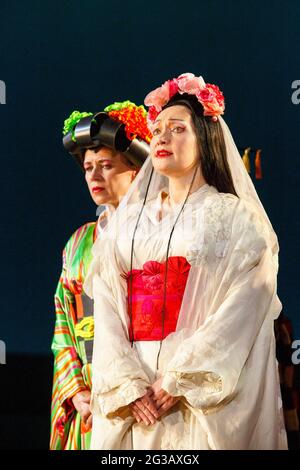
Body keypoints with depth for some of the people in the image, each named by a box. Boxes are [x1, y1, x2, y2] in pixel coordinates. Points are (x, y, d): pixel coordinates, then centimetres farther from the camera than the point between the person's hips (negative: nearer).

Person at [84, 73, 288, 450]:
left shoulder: (237, 218, 2)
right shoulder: (127, 221, 14)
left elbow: (241, 314, -10)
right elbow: (107, 309, 4)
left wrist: (179, 381, -17)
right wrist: (128, 385, -11)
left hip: (206, 398, -3)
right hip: (134, 403, 4)